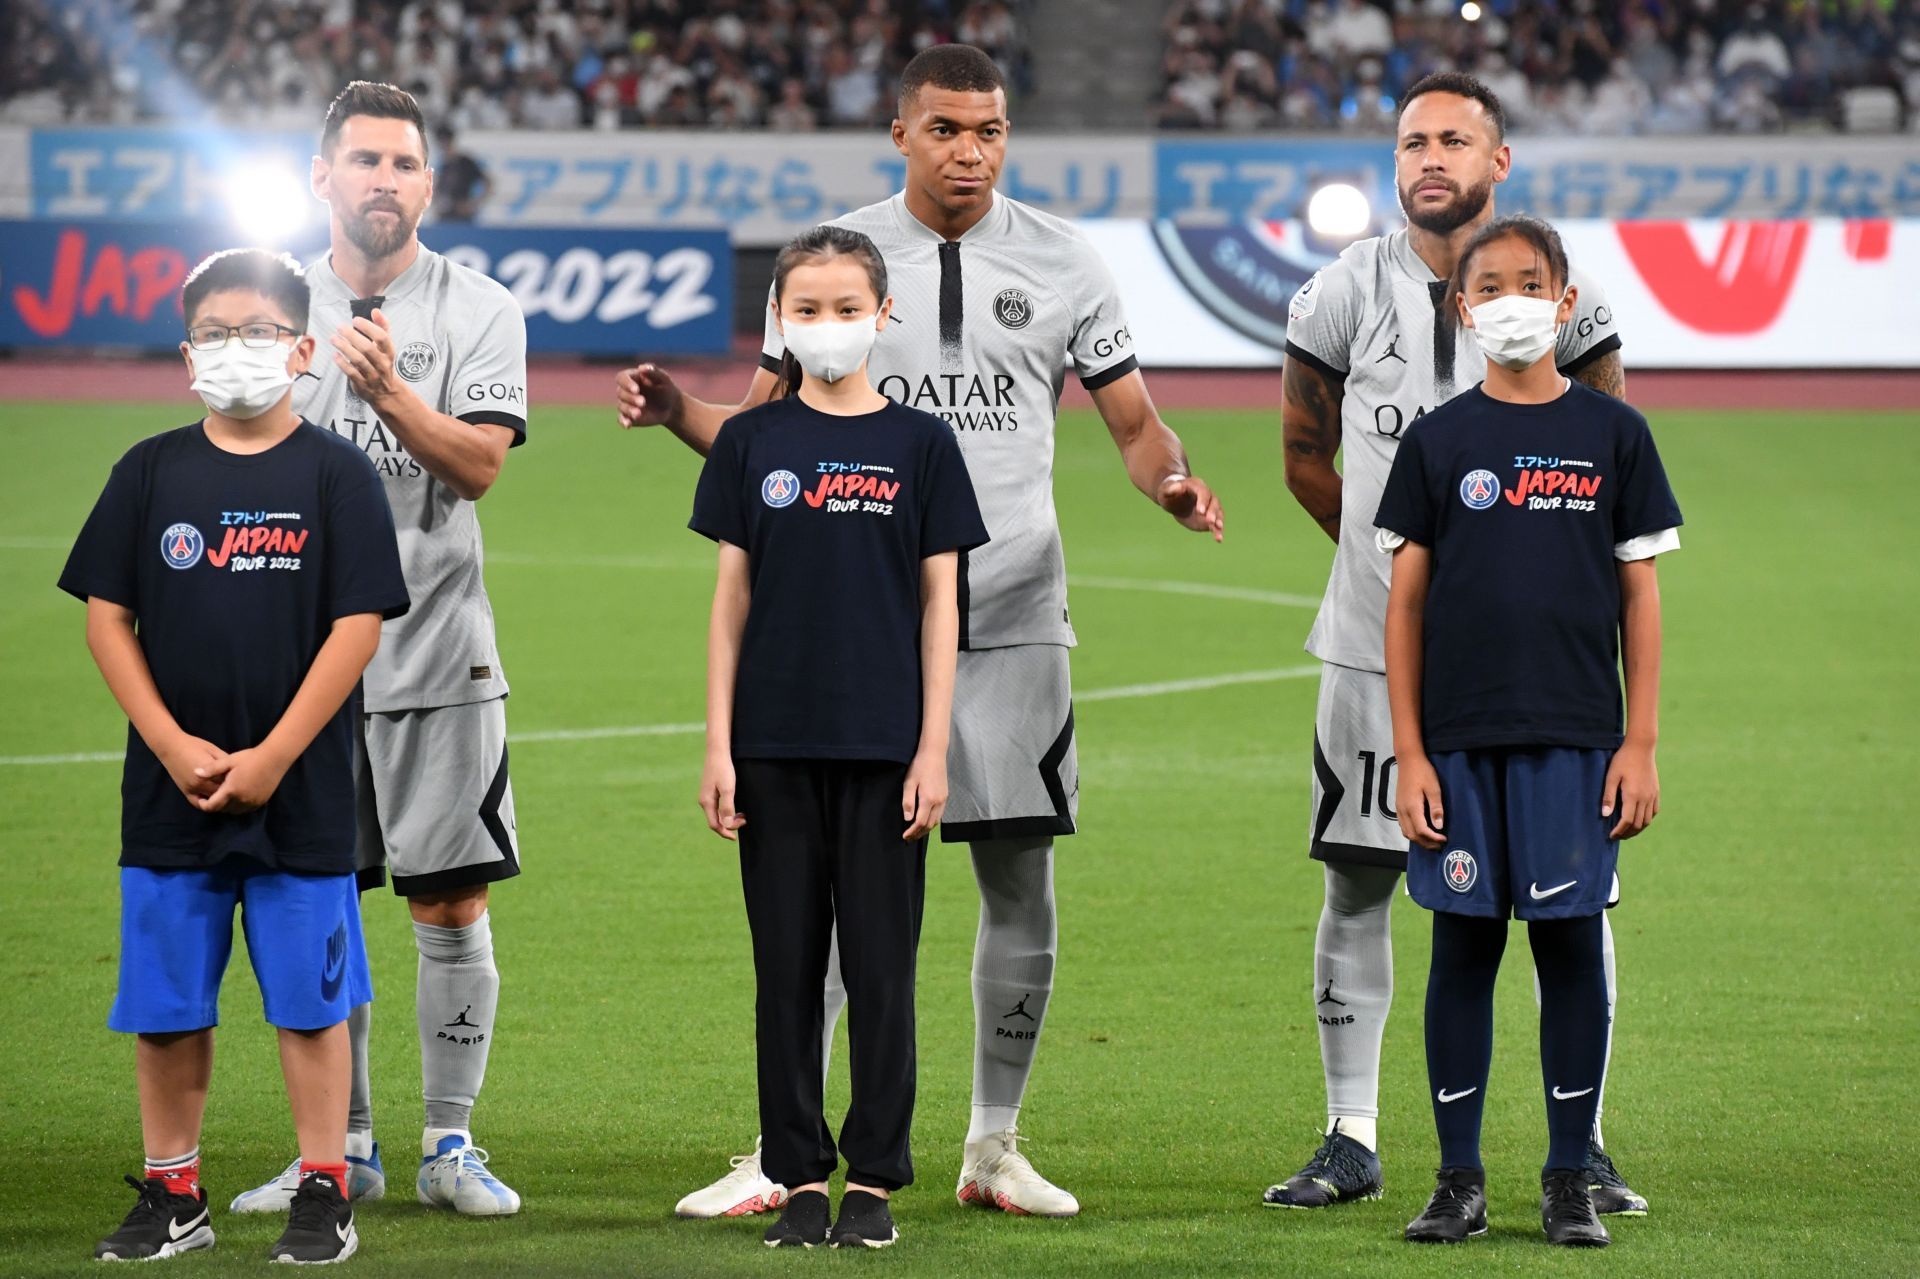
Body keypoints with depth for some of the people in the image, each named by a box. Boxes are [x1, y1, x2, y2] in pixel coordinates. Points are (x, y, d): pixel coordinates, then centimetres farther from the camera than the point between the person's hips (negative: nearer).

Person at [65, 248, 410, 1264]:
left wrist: (272, 757, -12)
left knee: (309, 999, 2)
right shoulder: (152, 472, 5)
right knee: (165, 1003, 6)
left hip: (300, 793, -2)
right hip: (169, 790, 2)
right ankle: (172, 1196, 17)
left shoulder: (336, 473, -2)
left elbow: (358, 626, -6)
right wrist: (175, 747, -8)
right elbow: (107, 617, 3)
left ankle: (324, 1196, 10)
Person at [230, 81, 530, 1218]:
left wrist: (389, 392, -26)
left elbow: (481, 463, -11)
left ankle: (451, 1144, 8)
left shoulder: (479, 308, 1)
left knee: (453, 903, -1)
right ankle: (342, 1148, 14)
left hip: (438, 655, -2)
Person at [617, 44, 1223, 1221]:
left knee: (1021, 880, 3)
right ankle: (784, 1155, 0)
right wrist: (678, 410, -12)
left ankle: (995, 1148, 16)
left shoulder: (1062, 264, 5)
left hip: (1015, 624, 1)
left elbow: (1136, 424, 8)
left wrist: (1173, 477, -14)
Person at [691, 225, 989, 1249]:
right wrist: (718, 745, -1)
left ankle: (875, 1176, 9)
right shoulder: (752, 443, 4)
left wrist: (932, 751, -4)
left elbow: (940, 606, 2)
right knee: (787, 964, 4)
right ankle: (800, 1178, 11)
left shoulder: (920, 445, 2)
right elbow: (732, 599, 5)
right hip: (776, 744, 1)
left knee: (881, 964, 2)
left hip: (882, 744, -1)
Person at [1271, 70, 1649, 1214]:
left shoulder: (1563, 295, -2)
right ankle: (1352, 1141, 12)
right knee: (1357, 889, 3)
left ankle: (1581, 1144, 9)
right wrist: (1400, 555, 12)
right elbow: (1307, 456, 12)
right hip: (1379, 644, 1)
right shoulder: (1347, 294, 0)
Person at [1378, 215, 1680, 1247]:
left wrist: (1640, 744, -1)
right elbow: (1406, 603, 4)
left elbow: (1639, 596, 5)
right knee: (1463, 947, 3)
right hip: (1460, 739, 0)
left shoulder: (1612, 435, 4)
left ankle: (1570, 1181, 9)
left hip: (1574, 737, 0)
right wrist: (1409, 754, -2)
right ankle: (1459, 1180, 11)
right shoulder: (1438, 441, 4)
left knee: (1571, 945, 1)